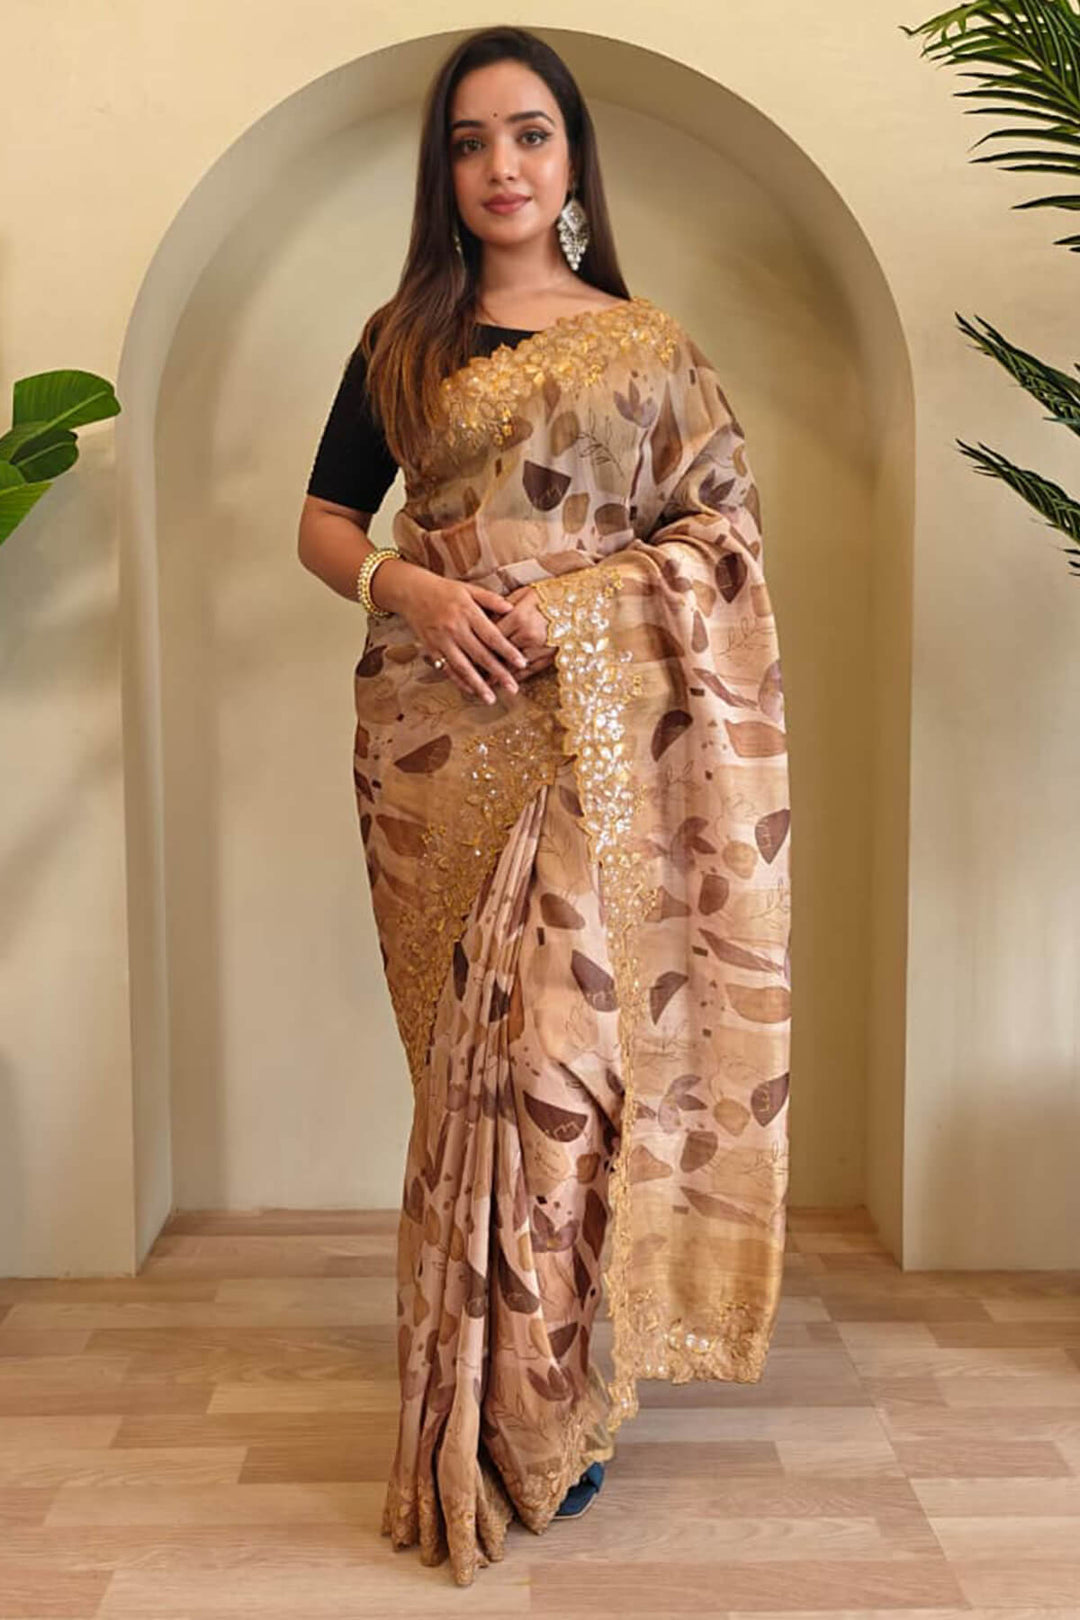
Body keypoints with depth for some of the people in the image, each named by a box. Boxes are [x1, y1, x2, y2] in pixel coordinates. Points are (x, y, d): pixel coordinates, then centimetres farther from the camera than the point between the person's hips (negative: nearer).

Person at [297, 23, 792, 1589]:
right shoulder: (400, 340, 13)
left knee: (565, 1034, -4)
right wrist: (411, 589, -8)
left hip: (597, 728, -1)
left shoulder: (647, 343, 9)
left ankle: (535, 1397, 13)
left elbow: (722, 531, 4)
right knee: (471, 1047, 4)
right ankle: (507, 1397, 19)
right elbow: (321, 523, 12)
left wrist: (573, 602, -11)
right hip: (435, 732, 1)